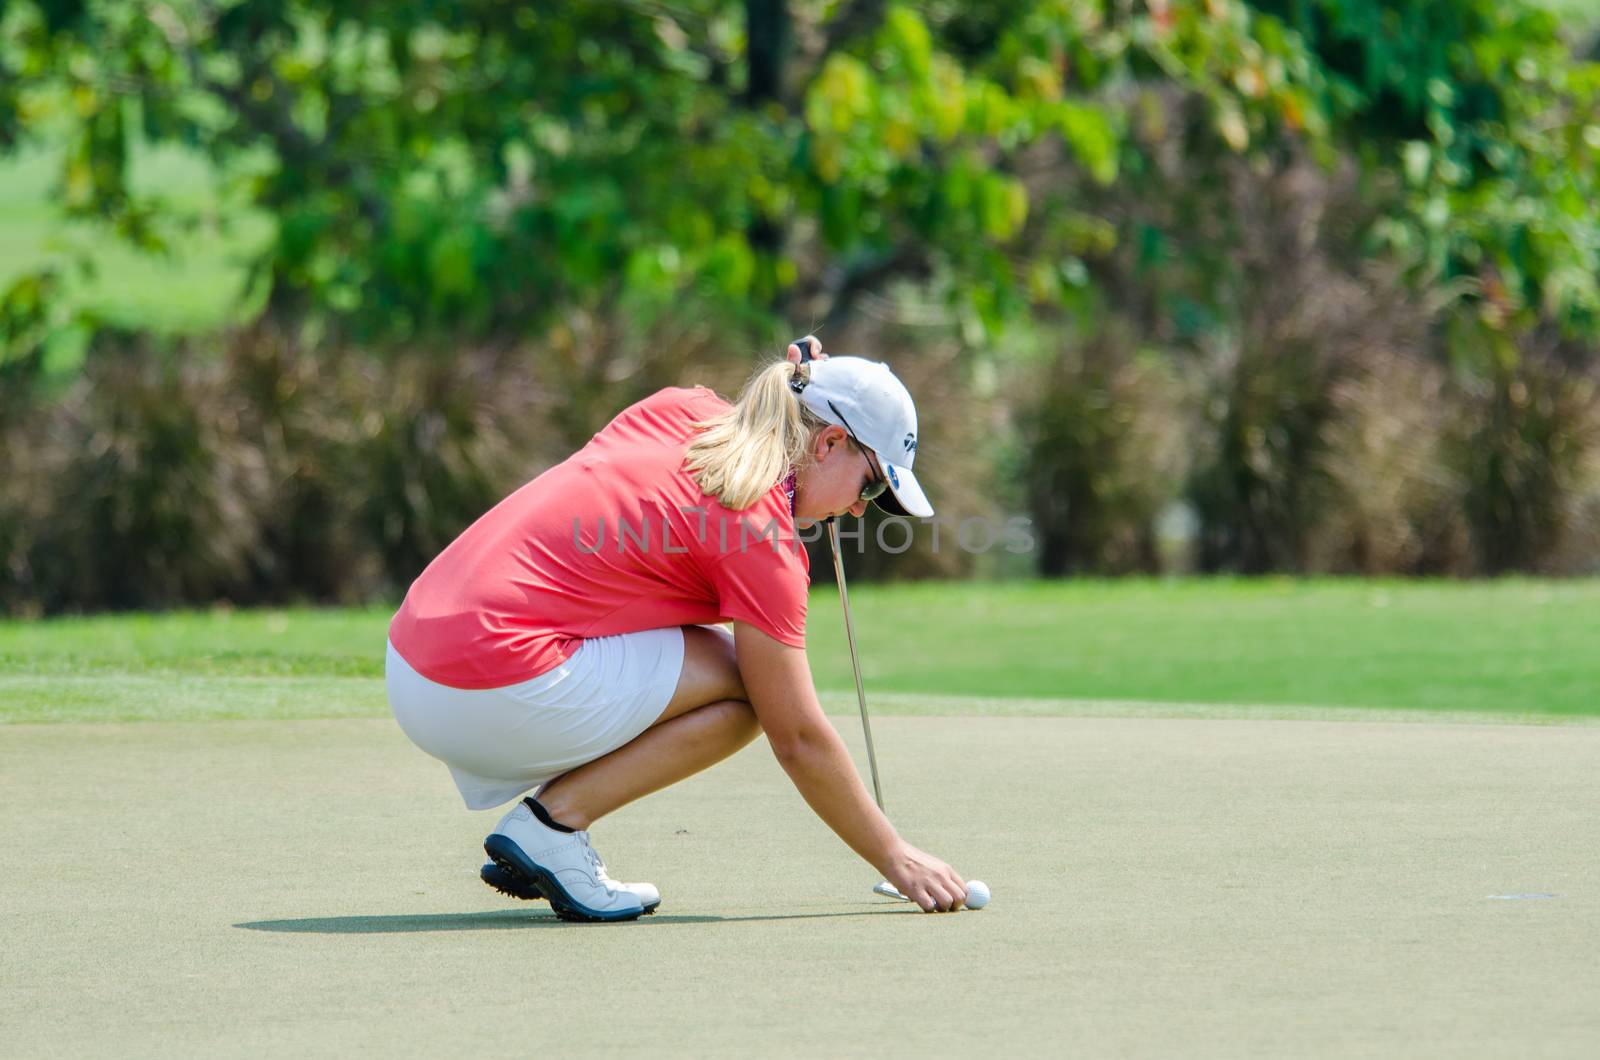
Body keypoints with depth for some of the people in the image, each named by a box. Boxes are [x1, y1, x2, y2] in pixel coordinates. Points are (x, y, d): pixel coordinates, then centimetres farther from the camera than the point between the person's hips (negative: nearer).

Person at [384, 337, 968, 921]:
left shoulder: (679, 408, 11)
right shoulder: (762, 537, -9)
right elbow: (798, 740, -5)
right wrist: (896, 857, 5)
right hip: (498, 693, -9)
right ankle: (552, 819, -6)